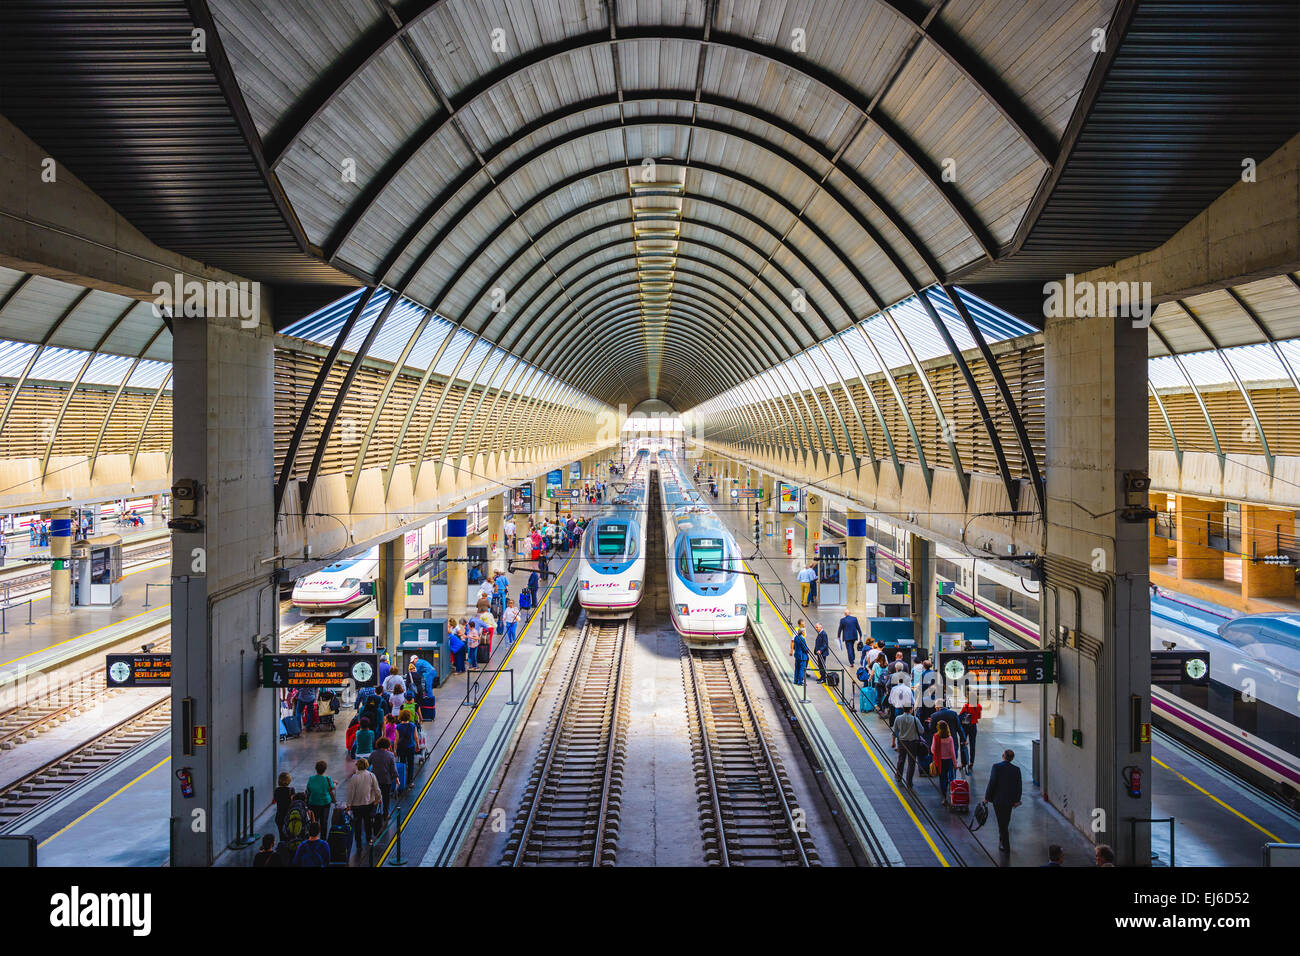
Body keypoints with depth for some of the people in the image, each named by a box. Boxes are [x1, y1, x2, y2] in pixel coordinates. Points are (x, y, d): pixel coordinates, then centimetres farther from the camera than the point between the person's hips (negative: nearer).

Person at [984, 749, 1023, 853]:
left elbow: (991, 783, -16)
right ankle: (1002, 840, 38)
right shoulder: (1016, 769, -5)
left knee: (1002, 822, 5)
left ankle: (1006, 846, 9)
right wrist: (1016, 800, 12)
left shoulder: (996, 767, -17)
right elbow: (1018, 786, 1)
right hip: (1010, 800, 4)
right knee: (1005, 822, 22)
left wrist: (987, 797, -5)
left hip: (998, 799, -4)